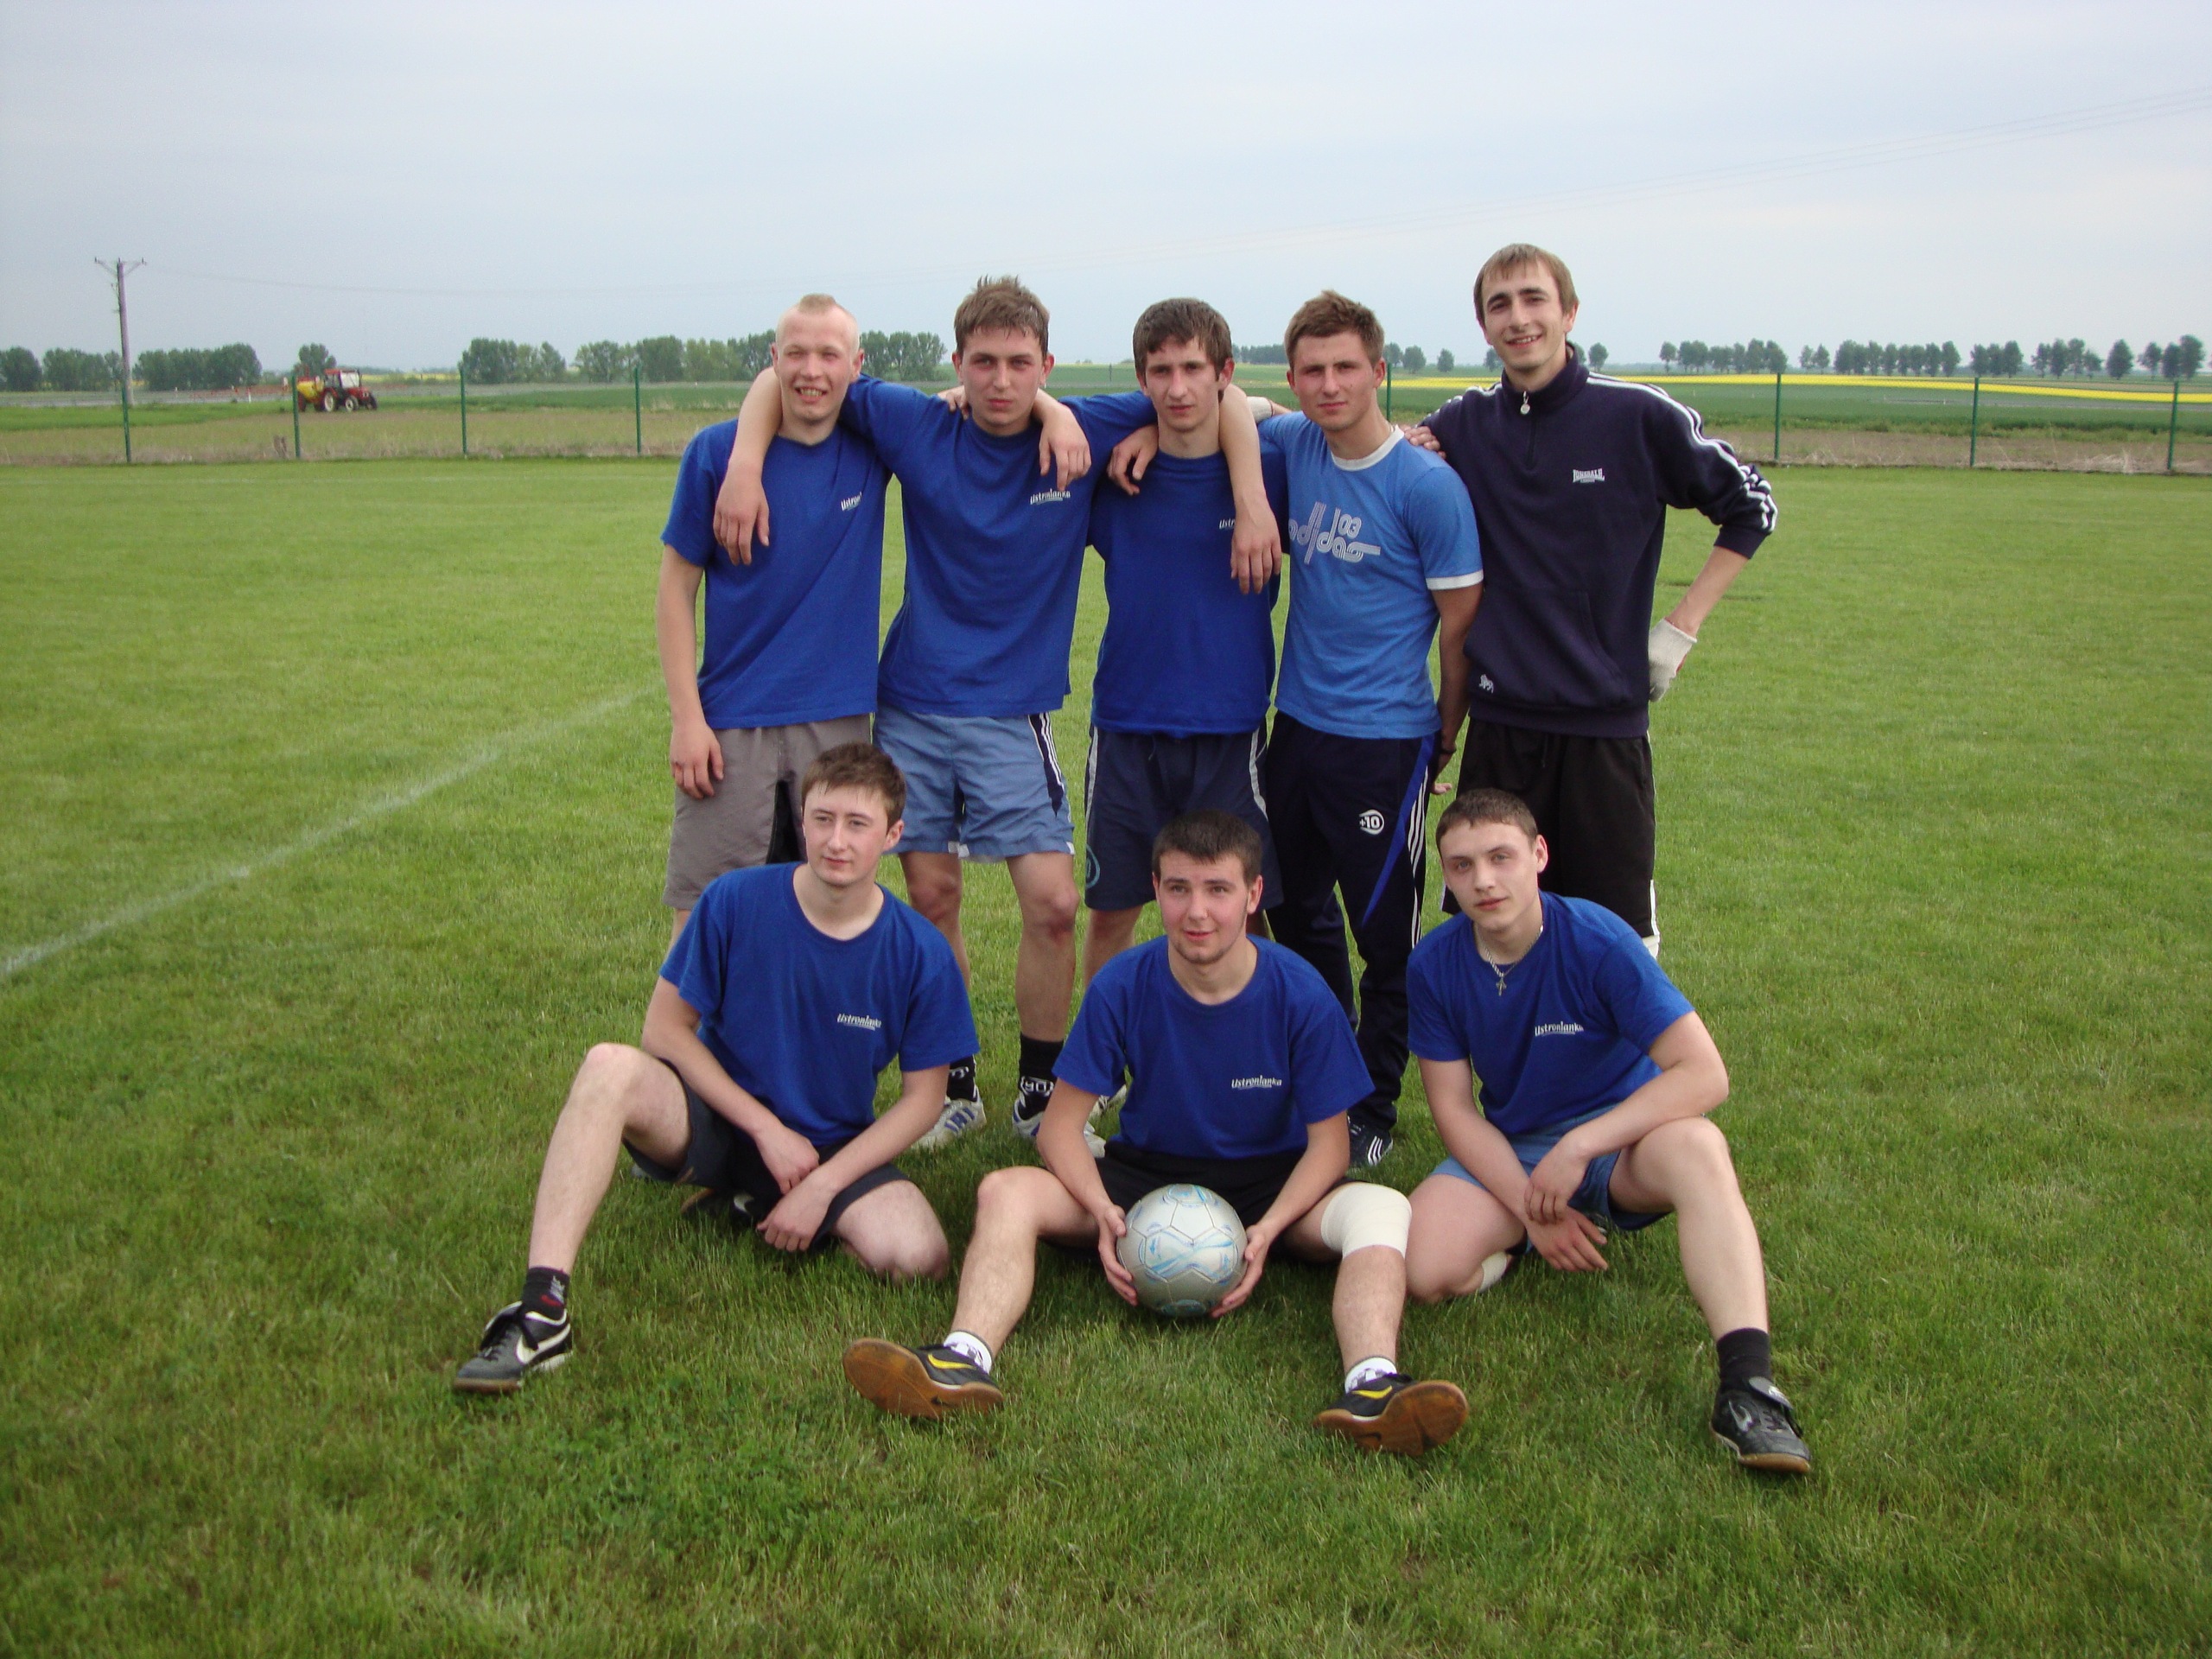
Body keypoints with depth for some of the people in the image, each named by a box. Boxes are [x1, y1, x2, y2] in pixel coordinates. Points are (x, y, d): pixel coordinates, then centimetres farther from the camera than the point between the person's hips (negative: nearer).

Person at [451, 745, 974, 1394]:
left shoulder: (921, 952, -10)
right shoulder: (735, 902, -12)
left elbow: (922, 1097, -4)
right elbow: (666, 1027, -7)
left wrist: (822, 1184, -13)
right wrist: (767, 1129, -13)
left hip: (835, 1148, 1)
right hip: (718, 1121, -1)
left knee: (918, 1256, -27)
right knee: (611, 1067, -31)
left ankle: (753, 1207, 4)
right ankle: (541, 1309, -37)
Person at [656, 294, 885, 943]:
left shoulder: (873, 444, 0)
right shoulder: (715, 452, -5)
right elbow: (677, 589, -1)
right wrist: (686, 716, -8)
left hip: (840, 720, 2)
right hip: (732, 721, -2)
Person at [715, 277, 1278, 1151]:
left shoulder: (1085, 432, -5)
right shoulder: (918, 426, -4)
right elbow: (785, 379, 2)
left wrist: (1252, 503, -11)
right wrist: (746, 466, -14)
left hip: (1012, 713, 0)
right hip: (912, 705, 1)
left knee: (1053, 905, -6)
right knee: (932, 900, 6)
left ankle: (1042, 1095, 13)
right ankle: (953, 1087, 24)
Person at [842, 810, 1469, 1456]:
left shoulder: (1301, 995, -14)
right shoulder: (1122, 986, -12)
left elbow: (1328, 1142, -8)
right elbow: (1061, 1123, -8)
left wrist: (1267, 1230, -26)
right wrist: (1103, 1211, -28)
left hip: (1269, 1188, -1)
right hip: (1145, 1173, 1)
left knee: (1383, 1209, -31)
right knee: (1005, 1192, -24)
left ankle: (1371, 1385, -54)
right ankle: (967, 1359, -46)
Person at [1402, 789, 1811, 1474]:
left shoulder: (1597, 941, -18)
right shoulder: (1434, 965, -9)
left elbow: (1704, 1075, -23)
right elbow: (1454, 1109, -6)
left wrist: (1579, 1148, -28)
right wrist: (1533, 1210, -17)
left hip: (1621, 1139, -2)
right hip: (1505, 1154, 3)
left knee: (1696, 1146, -38)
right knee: (1427, 1272, -26)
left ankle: (1748, 1384, -45)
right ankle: (1519, 1247, 8)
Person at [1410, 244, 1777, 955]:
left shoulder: (1640, 417, -5)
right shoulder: (1462, 425, 4)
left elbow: (1750, 508, 6)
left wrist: (1680, 628, 1)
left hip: (1607, 718, -2)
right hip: (1501, 719, 3)